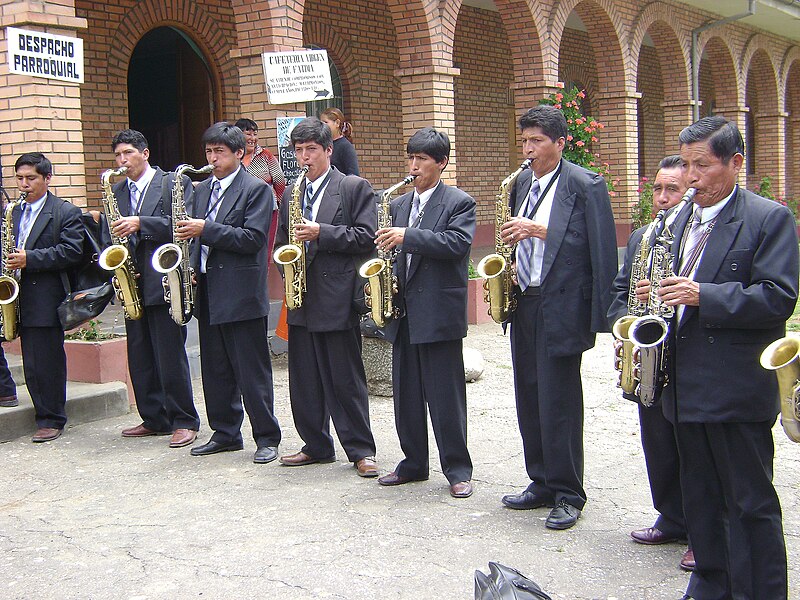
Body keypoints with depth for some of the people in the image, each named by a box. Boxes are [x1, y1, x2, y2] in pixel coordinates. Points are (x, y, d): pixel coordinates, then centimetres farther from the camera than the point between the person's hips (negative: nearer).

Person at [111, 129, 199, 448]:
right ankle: (154, 419, 20)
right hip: (132, 284, 6)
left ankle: (184, 421, 4)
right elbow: (113, 233, 18)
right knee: (140, 359, 10)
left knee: (171, 357, -4)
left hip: (163, 282, -6)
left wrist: (140, 224, -22)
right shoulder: (116, 191, 16)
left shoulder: (174, 183, -1)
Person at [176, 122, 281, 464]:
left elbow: (253, 239, -16)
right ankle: (225, 433, 24)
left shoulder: (256, 190, -6)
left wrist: (206, 229, -20)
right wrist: (190, 267, 4)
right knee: (215, 370, 13)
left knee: (252, 372, -2)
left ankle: (267, 438, 7)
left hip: (242, 294, -7)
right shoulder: (202, 190, 16)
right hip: (207, 292, 7)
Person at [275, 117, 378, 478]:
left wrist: (322, 233, -18)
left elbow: (365, 237, -9)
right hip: (301, 298, 6)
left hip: (337, 298, -6)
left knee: (345, 380, -2)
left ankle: (361, 450, 8)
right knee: (304, 379, 10)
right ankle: (316, 446, 22)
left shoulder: (355, 188, 0)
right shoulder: (291, 194, 17)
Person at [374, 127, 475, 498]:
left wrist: (407, 237, -23)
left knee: (446, 397, -2)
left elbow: (456, 243, -19)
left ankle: (458, 471, 8)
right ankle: (414, 464, 23)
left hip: (439, 312, -6)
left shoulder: (460, 203, -3)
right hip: (404, 311, 6)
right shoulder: (399, 205, 16)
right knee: (406, 395, 11)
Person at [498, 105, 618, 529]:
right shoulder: (521, 184, 14)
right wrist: (512, 237, 1)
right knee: (529, 399, 11)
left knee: (559, 402, -4)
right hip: (524, 303, 7)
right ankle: (541, 483, 23)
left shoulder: (586, 185, -7)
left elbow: (602, 251, -12)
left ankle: (567, 495, 7)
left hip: (561, 307, -7)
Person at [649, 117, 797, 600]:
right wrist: (656, 294, 1)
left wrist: (703, 297, -24)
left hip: (738, 388, -7)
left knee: (751, 504, 0)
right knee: (701, 499, 15)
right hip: (688, 386, 7)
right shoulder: (683, 220, 15)